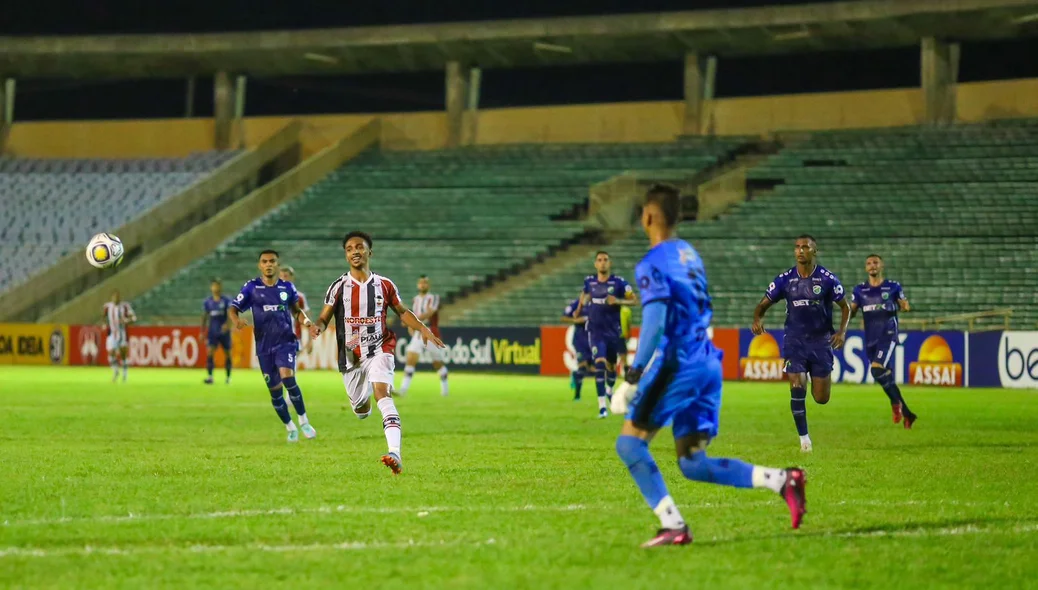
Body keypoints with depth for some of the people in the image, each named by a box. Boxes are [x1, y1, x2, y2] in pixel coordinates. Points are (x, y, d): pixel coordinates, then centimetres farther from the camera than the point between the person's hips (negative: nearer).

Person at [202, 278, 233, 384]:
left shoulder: (227, 300, -4)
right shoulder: (207, 302, 5)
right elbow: (204, 317, 12)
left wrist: (228, 324, -34)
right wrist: (202, 332, 10)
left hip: (224, 332, -1)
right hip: (212, 332, 1)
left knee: (227, 354, 6)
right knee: (209, 353, -14)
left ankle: (228, 377, 20)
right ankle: (209, 376, -17)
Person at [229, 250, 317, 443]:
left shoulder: (288, 287, 4)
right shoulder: (251, 287, -1)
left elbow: (295, 309, 18)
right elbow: (234, 308, -3)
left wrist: (305, 320, -3)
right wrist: (236, 320, -26)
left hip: (285, 342, -1)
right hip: (264, 346, 1)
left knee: (287, 377, -24)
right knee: (274, 389, 4)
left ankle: (303, 421, -8)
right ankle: (290, 427, 24)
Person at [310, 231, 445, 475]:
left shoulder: (384, 285, 1)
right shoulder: (339, 287, -2)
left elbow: (402, 311, 14)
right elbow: (324, 318, -1)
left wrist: (422, 328, -2)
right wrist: (317, 327, -25)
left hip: (379, 351, -2)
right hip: (350, 357, 2)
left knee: (382, 393, -26)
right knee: (360, 409, 12)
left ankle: (395, 453, -40)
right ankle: (364, 403, 56)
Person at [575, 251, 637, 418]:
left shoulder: (618, 282, -9)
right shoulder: (589, 281, 0)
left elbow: (634, 301, -6)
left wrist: (618, 301, -21)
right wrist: (579, 309, 20)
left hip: (613, 330, 0)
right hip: (595, 330, 0)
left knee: (611, 365, 15)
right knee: (599, 364, -16)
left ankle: (609, 390, 49)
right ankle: (602, 406, -17)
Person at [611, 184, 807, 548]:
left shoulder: (652, 265, -9)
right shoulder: (690, 254, 17)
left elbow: (655, 323, -20)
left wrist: (631, 380, -21)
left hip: (678, 365, -8)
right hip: (708, 364, 8)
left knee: (630, 442, 1)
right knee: (693, 464, 8)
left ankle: (673, 525, -10)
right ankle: (781, 480, -8)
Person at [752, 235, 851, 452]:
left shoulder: (827, 279, -5)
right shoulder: (784, 279, -1)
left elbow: (845, 306, 3)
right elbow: (763, 304, 4)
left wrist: (842, 330, -14)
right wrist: (757, 318, -19)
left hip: (821, 340, -1)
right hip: (794, 342, 1)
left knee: (821, 398, 0)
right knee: (797, 388, -15)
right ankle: (804, 438, -1)